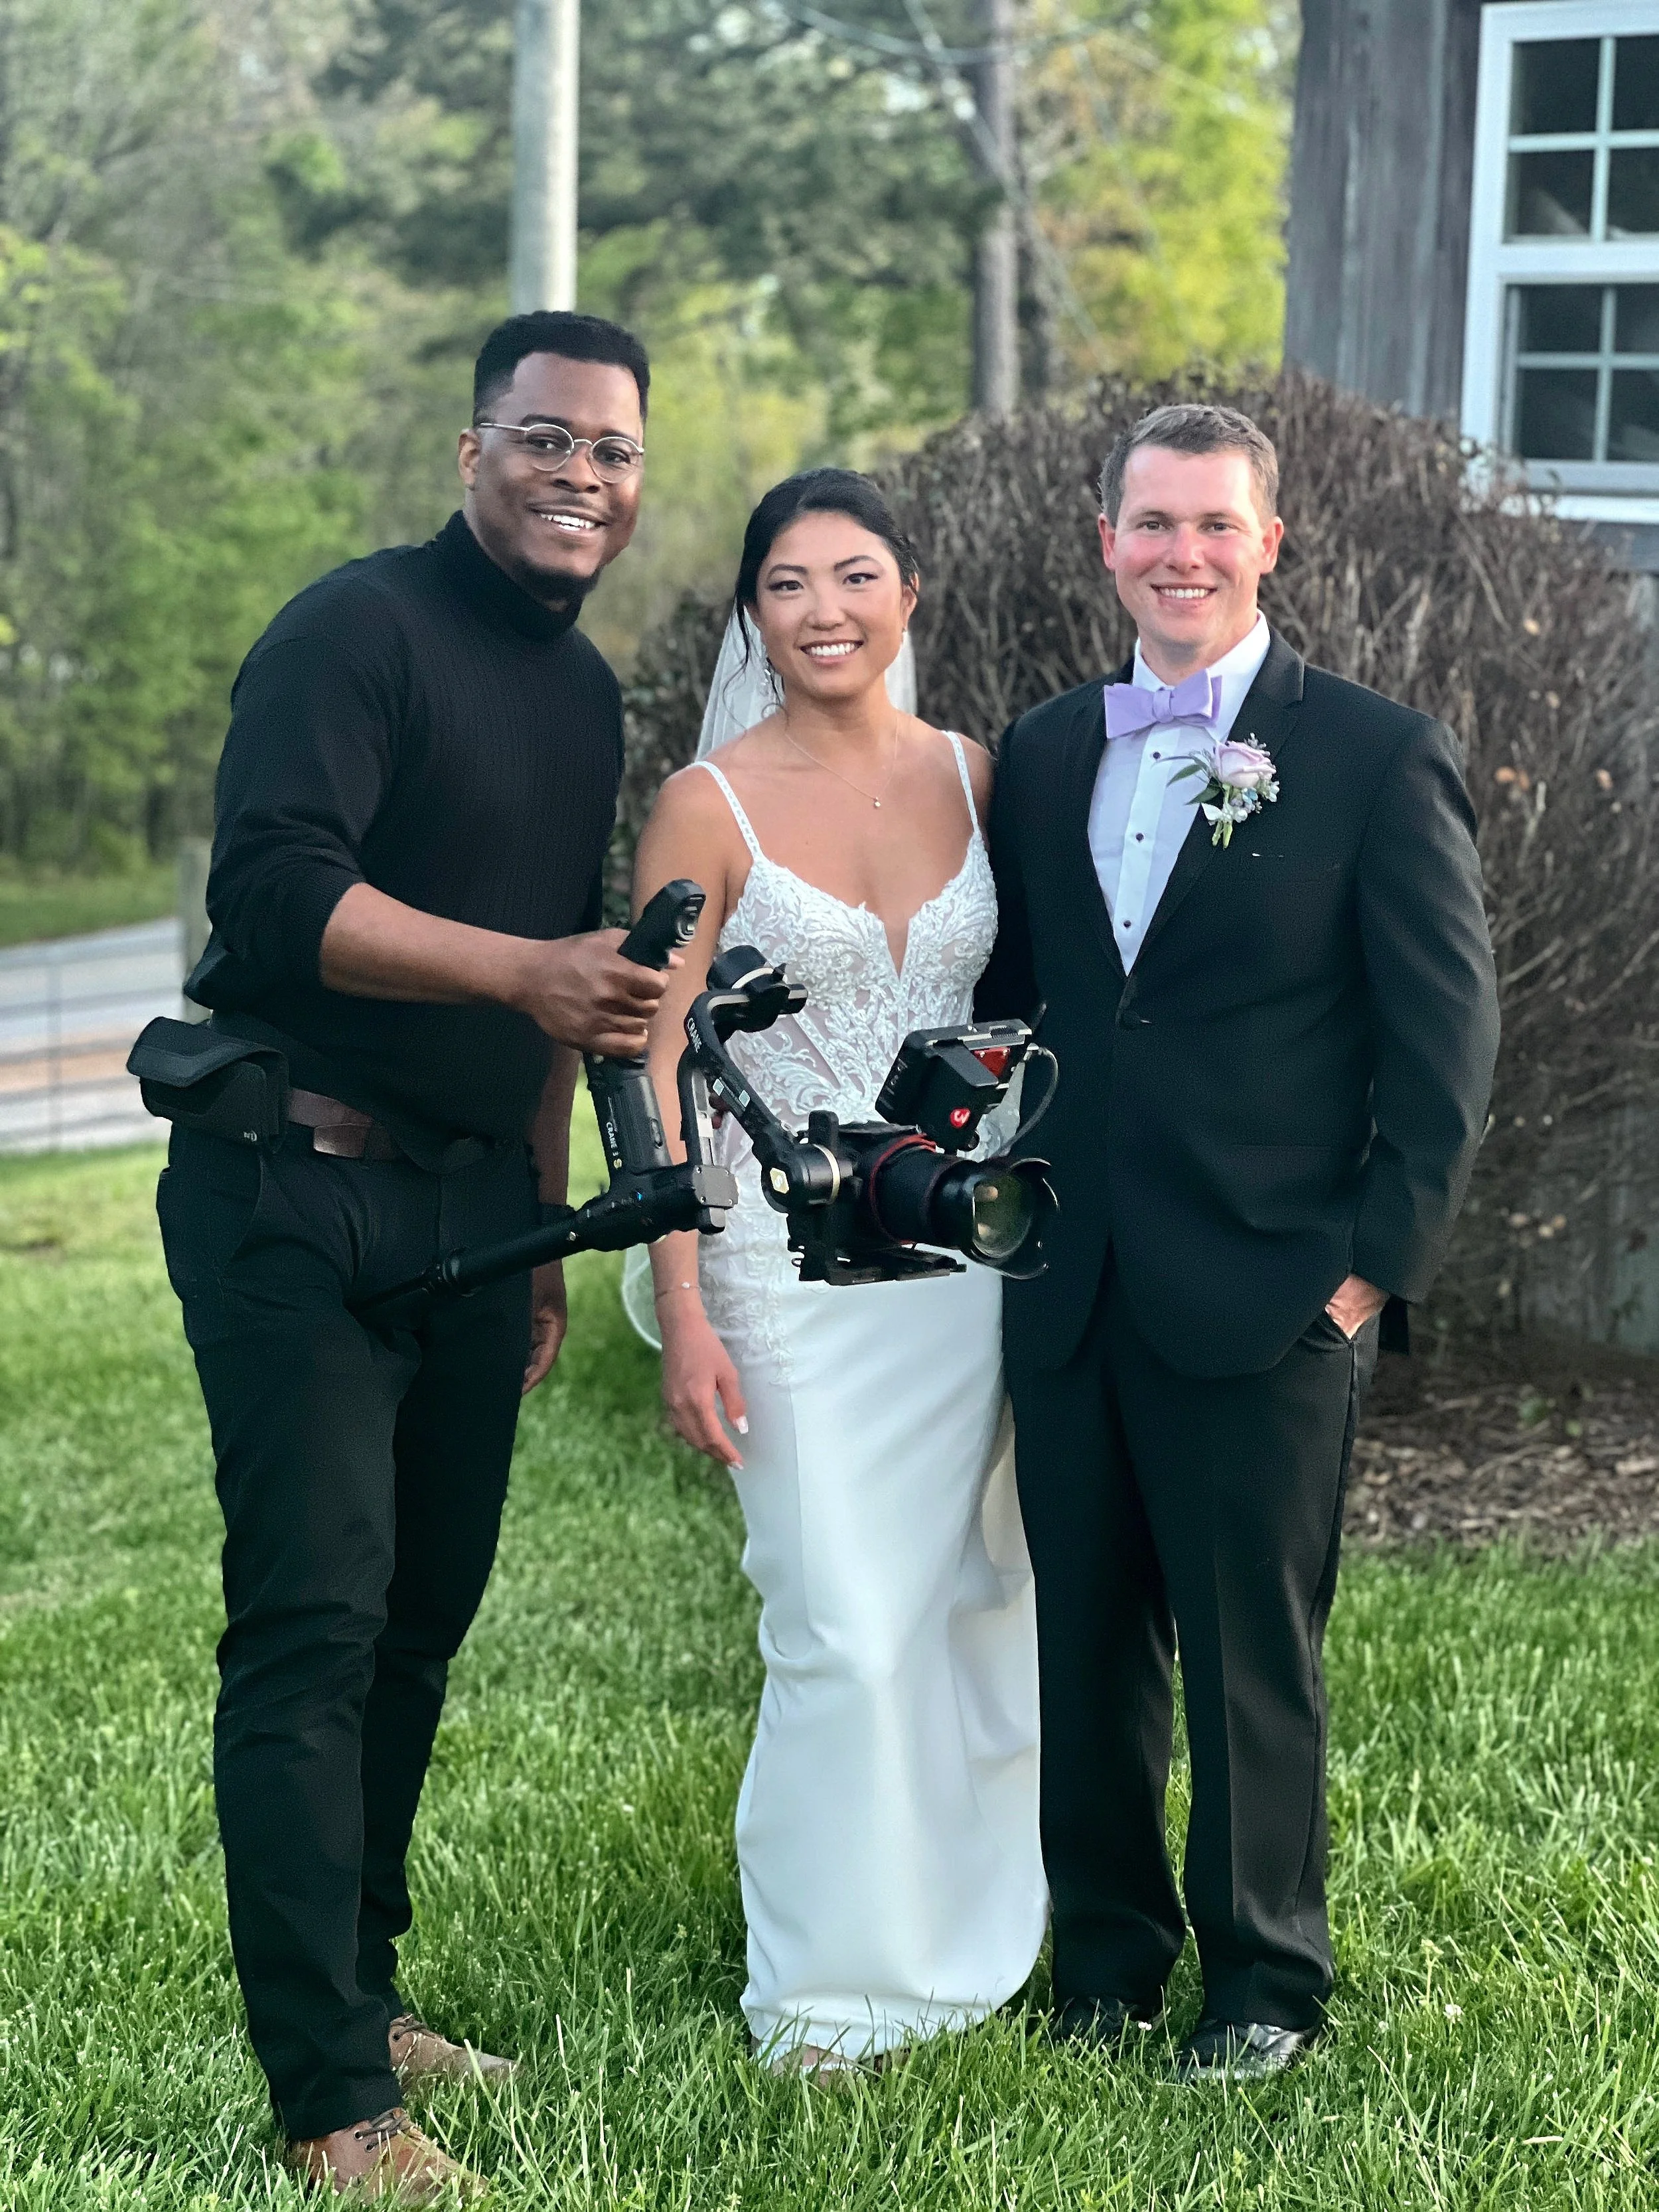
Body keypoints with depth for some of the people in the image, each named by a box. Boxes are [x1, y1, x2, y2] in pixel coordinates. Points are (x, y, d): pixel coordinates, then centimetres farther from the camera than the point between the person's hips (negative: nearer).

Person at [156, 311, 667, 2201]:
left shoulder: (584, 694, 17)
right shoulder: (361, 631, -9)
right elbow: (277, 885, -23)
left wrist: (546, 1229, 24)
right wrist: (526, 970, -21)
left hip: (471, 1200, 8)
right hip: (297, 1193, -8)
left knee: (426, 1611, 12)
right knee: (313, 1620, -9)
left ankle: (360, 1991, 27)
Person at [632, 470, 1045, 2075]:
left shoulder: (973, 779, 6)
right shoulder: (711, 805, -6)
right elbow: (654, 1068, -6)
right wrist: (682, 1313, -11)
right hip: (796, 1254, -4)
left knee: (976, 1596, 10)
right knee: (846, 1626, -5)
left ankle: (968, 1933, 28)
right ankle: (833, 1983, 11)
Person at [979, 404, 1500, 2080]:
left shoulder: (1377, 760, -4)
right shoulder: (1042, 755, 11)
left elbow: (1446, 1040, -5)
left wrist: (1376, 1263, -9)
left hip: (1263, 1300, -4)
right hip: (1070, 1296, 4)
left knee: (1252, 1655, 5)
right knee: (1087, 1642, 12)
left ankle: (1266, 1978, 22)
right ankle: (1104, 1958, 27)